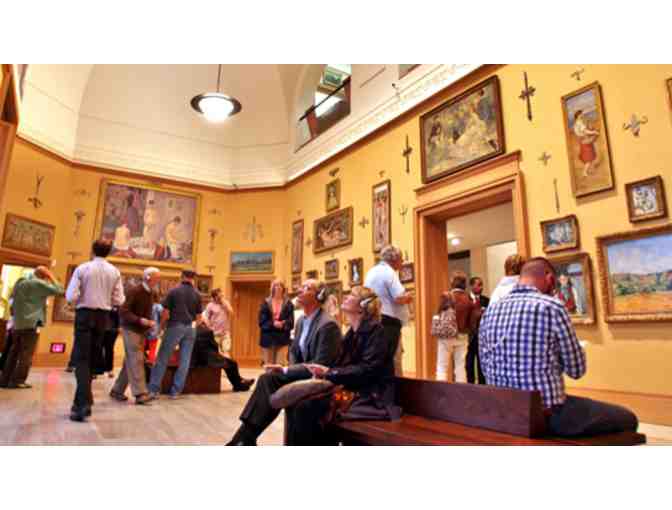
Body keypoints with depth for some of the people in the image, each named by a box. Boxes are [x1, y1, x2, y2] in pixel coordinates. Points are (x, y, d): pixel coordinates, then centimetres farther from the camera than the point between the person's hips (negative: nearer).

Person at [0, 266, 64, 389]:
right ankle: (17, 381, -6)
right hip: (31, 323, -8)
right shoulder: (38, 283, -8)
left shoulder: (20, 282, 17)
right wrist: (52, 277, 2)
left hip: (17, 324, 8)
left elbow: (12, 301, 24)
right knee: (26, 354, -4)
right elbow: (58, 290, -9)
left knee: (14, 353, 12)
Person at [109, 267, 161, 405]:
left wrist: (150, 322, 2)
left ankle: (117, 390, 22)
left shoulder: (151, 293, 10)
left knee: (130, 362, 11)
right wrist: (140, 320, -29)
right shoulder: (135, 291, -15)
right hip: (131, 329, -8)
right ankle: (140, 394, -10)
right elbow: (123, 312, -20)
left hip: (141, 331, 8)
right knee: (136, 360, -10)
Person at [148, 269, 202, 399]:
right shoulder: (197, 294, 4)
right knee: (184, 361, 7)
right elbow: (198, 317, 7)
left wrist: (161, 325, 9)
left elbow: (165, 312, -5)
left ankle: (153, 389, 9)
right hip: (190, 328, 3)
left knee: (162, 359, 6)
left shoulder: (174, 291, -3)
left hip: (175, 326, -2)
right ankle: (176, 391, 11)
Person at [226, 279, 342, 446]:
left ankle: (246, 438, -8)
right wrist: (290, 370, -3)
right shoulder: (301, 321, 9)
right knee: (268, 378, -15)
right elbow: (293, 351, 18)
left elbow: (320, 365, -23)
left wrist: (286, 370, -20)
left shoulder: (328, 325, -20)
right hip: (303, 373, 8)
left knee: (270, 380, -21)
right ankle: (246, 438, -12)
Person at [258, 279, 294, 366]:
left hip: (282, 338, -1)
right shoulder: (266, 303, 6)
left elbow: (290, 323, 0)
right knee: (268, 365, 6)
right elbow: (262, 322, -1)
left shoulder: (288, 304, 5)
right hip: (268, 338, 1)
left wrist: (282, 325, -20)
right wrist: (273, 324, -17)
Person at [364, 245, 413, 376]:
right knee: (393, 362, -2)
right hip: (389, 322, -8)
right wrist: (408, 296, 2)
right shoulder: (389, 272, -11)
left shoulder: (371, 272, 15)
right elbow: (399, 298, -20)